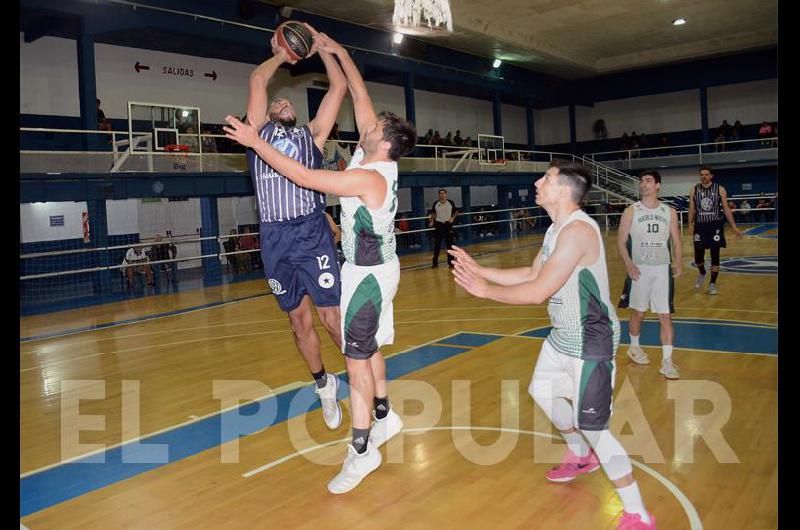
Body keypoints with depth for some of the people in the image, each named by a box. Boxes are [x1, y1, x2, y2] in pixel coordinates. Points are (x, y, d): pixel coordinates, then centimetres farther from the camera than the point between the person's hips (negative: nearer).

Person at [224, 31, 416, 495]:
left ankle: (362, 451, 2)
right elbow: (361, 96, 9)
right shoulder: (376, 157, 0)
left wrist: (256, 142, -20)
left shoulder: (369, 177, -24)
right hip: (374, 268, 10)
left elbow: (304, 177, -25)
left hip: (369, 273, -10)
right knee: (368, 347, 20)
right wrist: (338, 51, 10)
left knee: (357, 356, -6)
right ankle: (385, 416, 36)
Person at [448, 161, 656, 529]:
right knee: (543, 391, 25)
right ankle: (581, 456, 49)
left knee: (591, 426, -8)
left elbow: (538, 292, -28)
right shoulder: (557, 228, 7)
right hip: (564, 334, 10)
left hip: (591, 341, -10)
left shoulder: (578, 230, -26)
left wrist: (485, 290, -17)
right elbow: (532, 274, 13)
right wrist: (480, 270, 9)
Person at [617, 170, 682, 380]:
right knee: (638, 313, 11)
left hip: (662, 270, 1)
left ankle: (667, 362, 3)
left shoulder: (669, 212, 4)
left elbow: (676, 242, 8)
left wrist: (678, 263, -7)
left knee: (666, 316, -2)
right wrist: (628, 264, -17)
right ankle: (634, 347, 35)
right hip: (639, 269, -1)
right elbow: (621, 241, -3)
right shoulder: (631, 211, -2)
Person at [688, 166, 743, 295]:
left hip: (716, 226, -1)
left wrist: (734, 227, -1)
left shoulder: (720, 189, 0)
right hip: (700, 226, 1)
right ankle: (702, 273, 31)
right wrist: (690, 224, -6)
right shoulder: (694, 190, 3)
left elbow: (726, 209, 2)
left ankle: (712, 283, 13)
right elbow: (692, 209, 7)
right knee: (698, 255, -1)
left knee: (715, 255, 1)